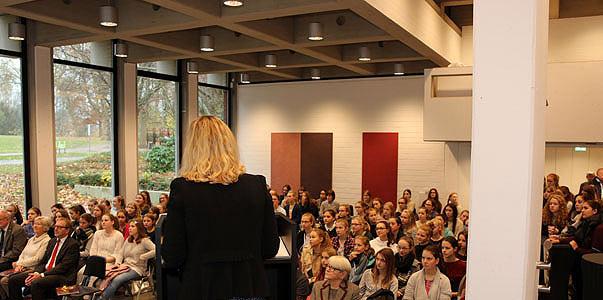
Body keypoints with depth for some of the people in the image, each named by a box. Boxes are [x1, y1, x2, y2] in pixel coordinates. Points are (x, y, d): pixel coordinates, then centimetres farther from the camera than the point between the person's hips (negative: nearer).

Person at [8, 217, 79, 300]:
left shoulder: (73, 244, -8)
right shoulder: (52, 241, 19)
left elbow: (63, 266, -15)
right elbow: (43, 261, 16)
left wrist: (42, 275, -18)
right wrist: (36, 273, -5)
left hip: (62, 276, -9)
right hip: (44, 271, 9)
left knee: (35, 283, -34)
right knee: (13, 280, -1)